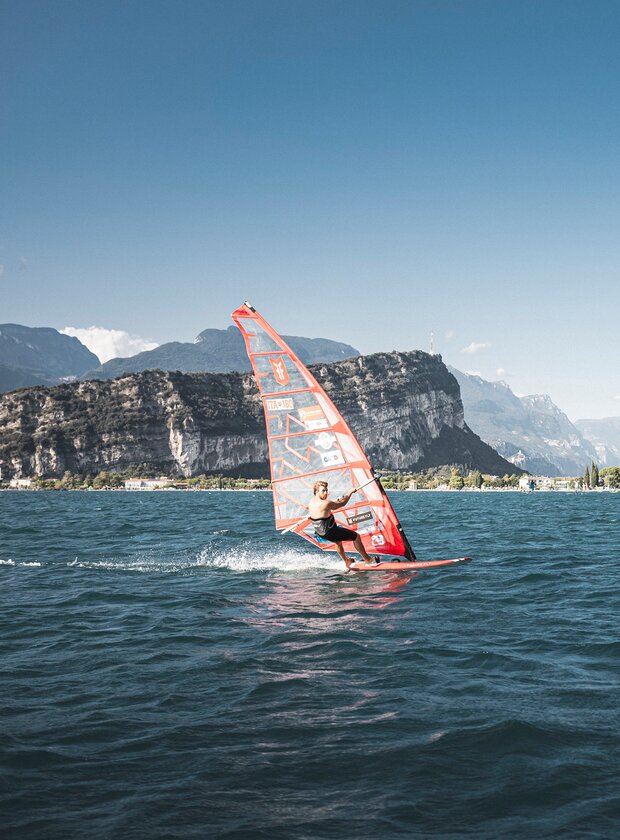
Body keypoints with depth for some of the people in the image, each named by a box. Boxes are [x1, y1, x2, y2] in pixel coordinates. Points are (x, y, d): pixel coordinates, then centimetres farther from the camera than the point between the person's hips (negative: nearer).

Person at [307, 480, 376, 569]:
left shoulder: (311, 502, -4)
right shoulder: (325, 504, -29)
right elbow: (342, 503, -17)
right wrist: (350, 492, -1)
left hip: (320, 532, 9)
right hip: (330, 533, -9)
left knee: (338, 541, 38)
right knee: (356, 536, 7)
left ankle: (347, 561, 52)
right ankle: (368, 559, 20)